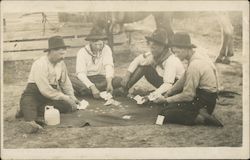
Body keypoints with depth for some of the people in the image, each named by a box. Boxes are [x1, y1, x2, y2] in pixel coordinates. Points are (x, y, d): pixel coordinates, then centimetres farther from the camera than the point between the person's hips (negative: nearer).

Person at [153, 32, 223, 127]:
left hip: (203, 103, -10)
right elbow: (184, 79, 14)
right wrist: (168, 93, 9)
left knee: (165, 114, -11)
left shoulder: (194, 66, -24)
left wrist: (166, 100, -11)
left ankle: (199, 118, -15)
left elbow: (188, 95, -21)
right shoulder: (199, 56, 6)